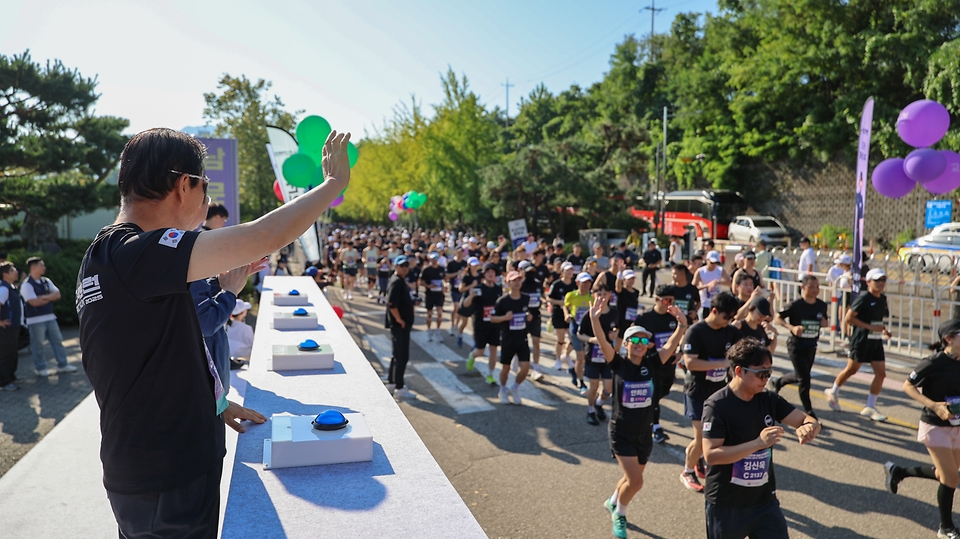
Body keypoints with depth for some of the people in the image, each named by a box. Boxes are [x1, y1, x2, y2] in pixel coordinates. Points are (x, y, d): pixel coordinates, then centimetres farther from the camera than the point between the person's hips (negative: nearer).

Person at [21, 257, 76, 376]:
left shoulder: (46, 281, 10)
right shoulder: (27, 285, -11)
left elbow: (57, 294, 2)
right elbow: (34, 302, -19)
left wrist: (44, 297, -15)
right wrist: (50, 297, -6)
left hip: (50, 317, 7)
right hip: (35, 320, -7)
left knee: (57, 340, 10)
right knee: (37, 344, 2)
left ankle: (62, 365, 18)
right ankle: (41, 368, 13)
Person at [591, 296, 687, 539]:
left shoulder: (652, 364, -7)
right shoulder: (619, 364, -13)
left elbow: (671, 344, -19)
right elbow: (603, 343, -29)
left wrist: (682, 324, -36)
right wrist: (595, 317, -44)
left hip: (644, 433, 4)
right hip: (621, 432, -4)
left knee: (632, 479, 19)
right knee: (635, 481, -11)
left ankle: (613, 503, 51)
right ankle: (619, 513, 19)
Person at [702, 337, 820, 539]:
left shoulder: (769, 400, -2)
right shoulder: (717, 405, -20)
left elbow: (806, 420, -3)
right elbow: (711, 455, -26)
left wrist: (809, 427, -28)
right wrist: (758, 443, -33)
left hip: (765, 500, 5)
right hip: (726, 505, -5)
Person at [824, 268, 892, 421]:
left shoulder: (883, 299, 9)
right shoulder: (863, 298, -14)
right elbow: (848, 318, -18)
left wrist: (884, 330, 4)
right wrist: (870, 327, -21)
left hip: (876, 341, 7)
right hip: (861, 340, -7)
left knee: (881, 373, 0)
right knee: (852, 369, 6)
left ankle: (870, 407, 10)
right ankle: (833, 392, 30)